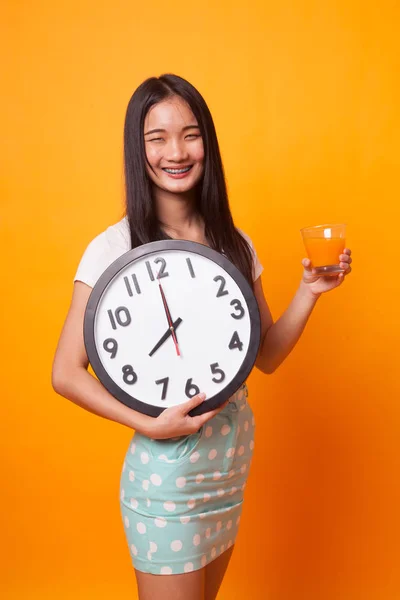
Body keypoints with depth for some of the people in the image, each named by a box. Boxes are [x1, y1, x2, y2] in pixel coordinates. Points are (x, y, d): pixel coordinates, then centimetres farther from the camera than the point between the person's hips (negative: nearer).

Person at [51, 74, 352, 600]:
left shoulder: (234, 243, 1)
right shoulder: (114, 248, -15)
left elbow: (266, 356, 5)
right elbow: (66, 373, -13)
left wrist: (309, 291, -7)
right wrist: (149, 424, -22)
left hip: (235, 450, 5)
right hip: (165, 461, -5)